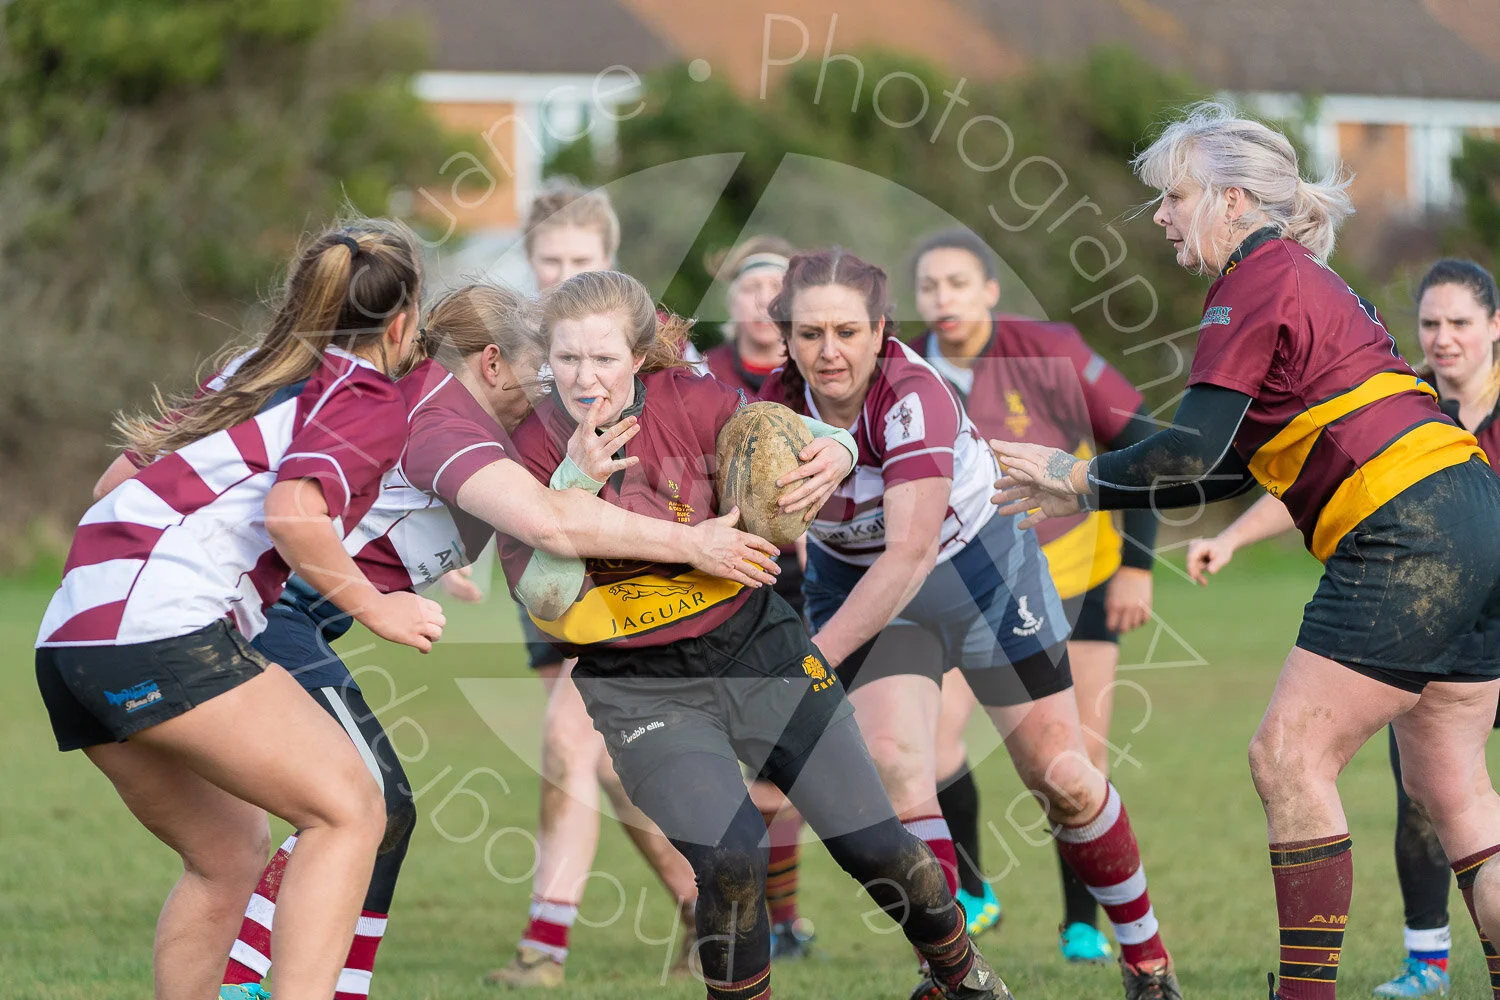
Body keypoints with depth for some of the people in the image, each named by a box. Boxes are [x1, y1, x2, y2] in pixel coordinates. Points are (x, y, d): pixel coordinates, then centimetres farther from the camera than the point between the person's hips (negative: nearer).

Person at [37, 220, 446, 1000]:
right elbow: (293, 511, -18)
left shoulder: (254, 375, 23)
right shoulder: (370, 402, 0)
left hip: (73, 631, 9)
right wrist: (375, 610, -7)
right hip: (164, 627, -9)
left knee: (227, 856, 20)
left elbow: (142, 454, 25)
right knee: (348, 809, -7)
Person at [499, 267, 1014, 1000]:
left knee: (873, 845, 2)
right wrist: (574, 487, -29)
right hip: (640, 687, -1)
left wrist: (835, 451, -23)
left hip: (754, 645, 1)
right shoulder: (536, 447, -11)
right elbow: (547, 608, -17)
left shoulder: (691, 402, -12)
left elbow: (794, 439, 2)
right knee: (731, 856, -25)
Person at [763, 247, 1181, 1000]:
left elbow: (910, 552, -42)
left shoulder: (914, 397, -34)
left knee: (1060, 777, 0)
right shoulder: (774, 408, -20)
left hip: (980, 567, -2)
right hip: (856, 585, 3)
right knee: (891, 762, -20)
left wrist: (814, 658, -46)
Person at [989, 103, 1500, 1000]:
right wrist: (1092, 496, 23)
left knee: (1291, 758, -5)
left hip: (1408, 540, -10)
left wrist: (1080, 476, 0)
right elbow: (1231, 465, 25)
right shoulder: (1302, 280, 23)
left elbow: (1193, 448, -15)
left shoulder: (1258, 286, -7)